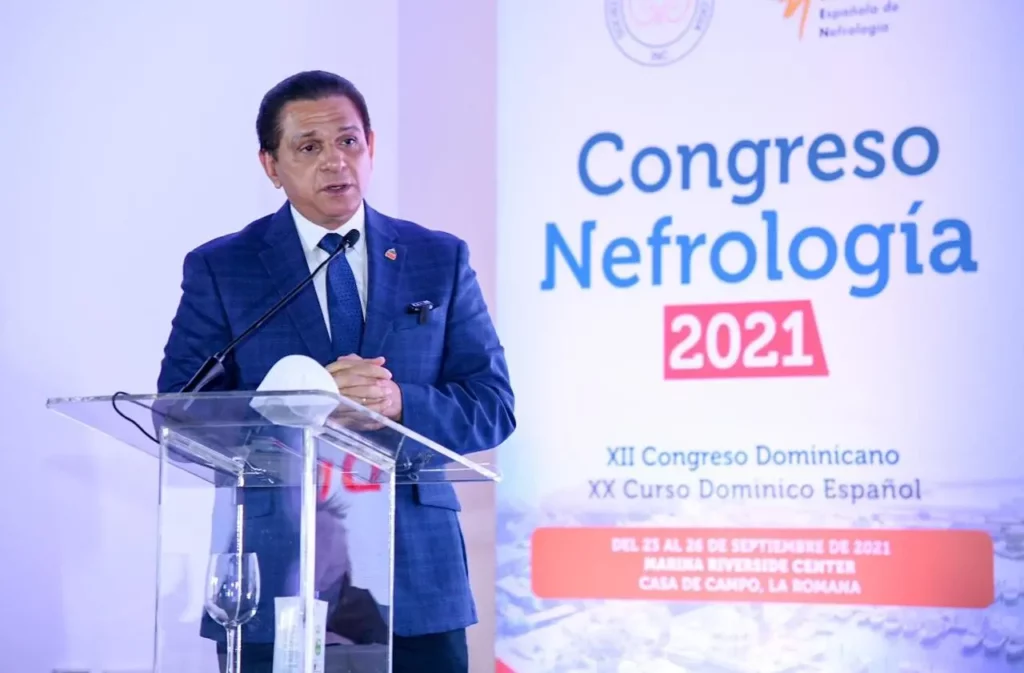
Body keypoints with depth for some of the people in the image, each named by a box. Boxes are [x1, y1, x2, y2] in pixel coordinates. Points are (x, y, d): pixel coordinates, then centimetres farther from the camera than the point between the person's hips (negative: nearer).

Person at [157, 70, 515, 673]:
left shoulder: (441, 260, 9)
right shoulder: (219, 270, 4)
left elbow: (493, 407, 4)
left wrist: (398, 402, -15)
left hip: (419, 577, 1)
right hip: (275, 580, -1)